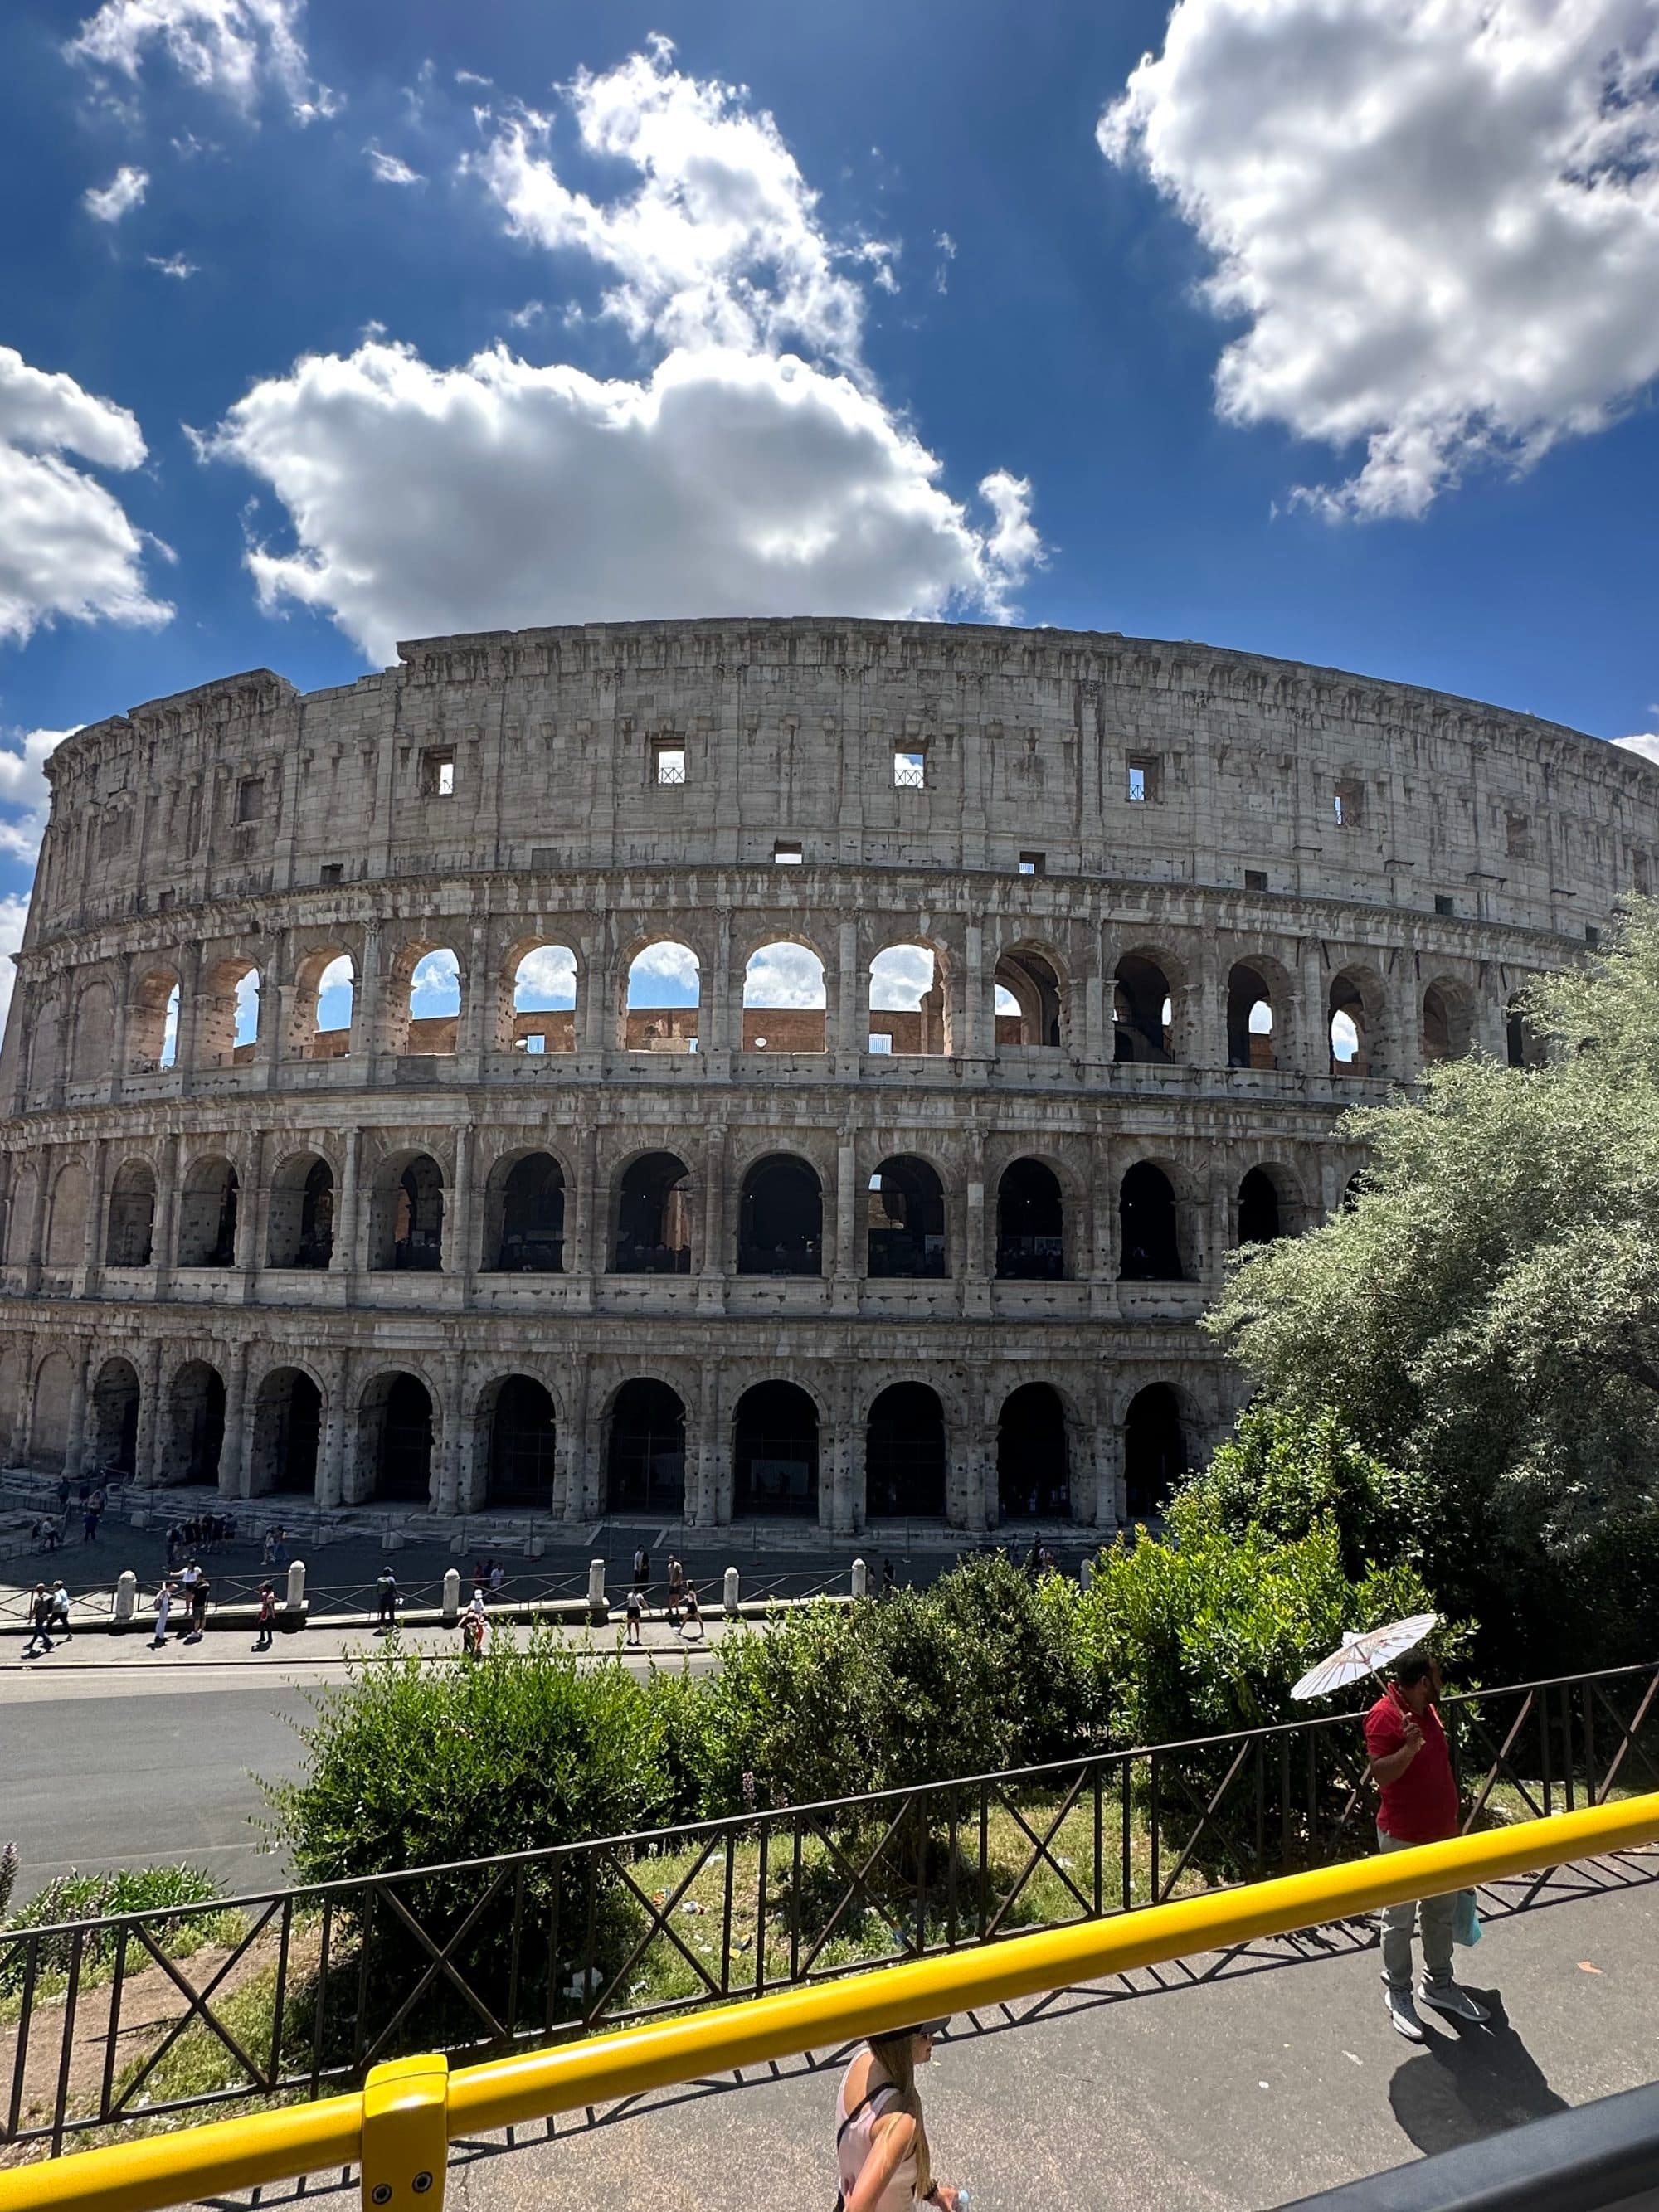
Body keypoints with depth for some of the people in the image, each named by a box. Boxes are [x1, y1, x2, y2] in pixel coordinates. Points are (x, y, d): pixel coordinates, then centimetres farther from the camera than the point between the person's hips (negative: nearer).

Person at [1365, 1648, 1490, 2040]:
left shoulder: (1427, 1708, 3)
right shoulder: (1384, 1715, -24)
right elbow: (1380, 1773, -29)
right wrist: (1409, 1748, -42)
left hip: (1441, 1831, 8)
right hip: (1403, 1837, -8)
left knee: (1442, 1913, 21)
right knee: (1400, 1919, 7)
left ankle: (1439, 1984, 39)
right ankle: (1398, 1995, 24)